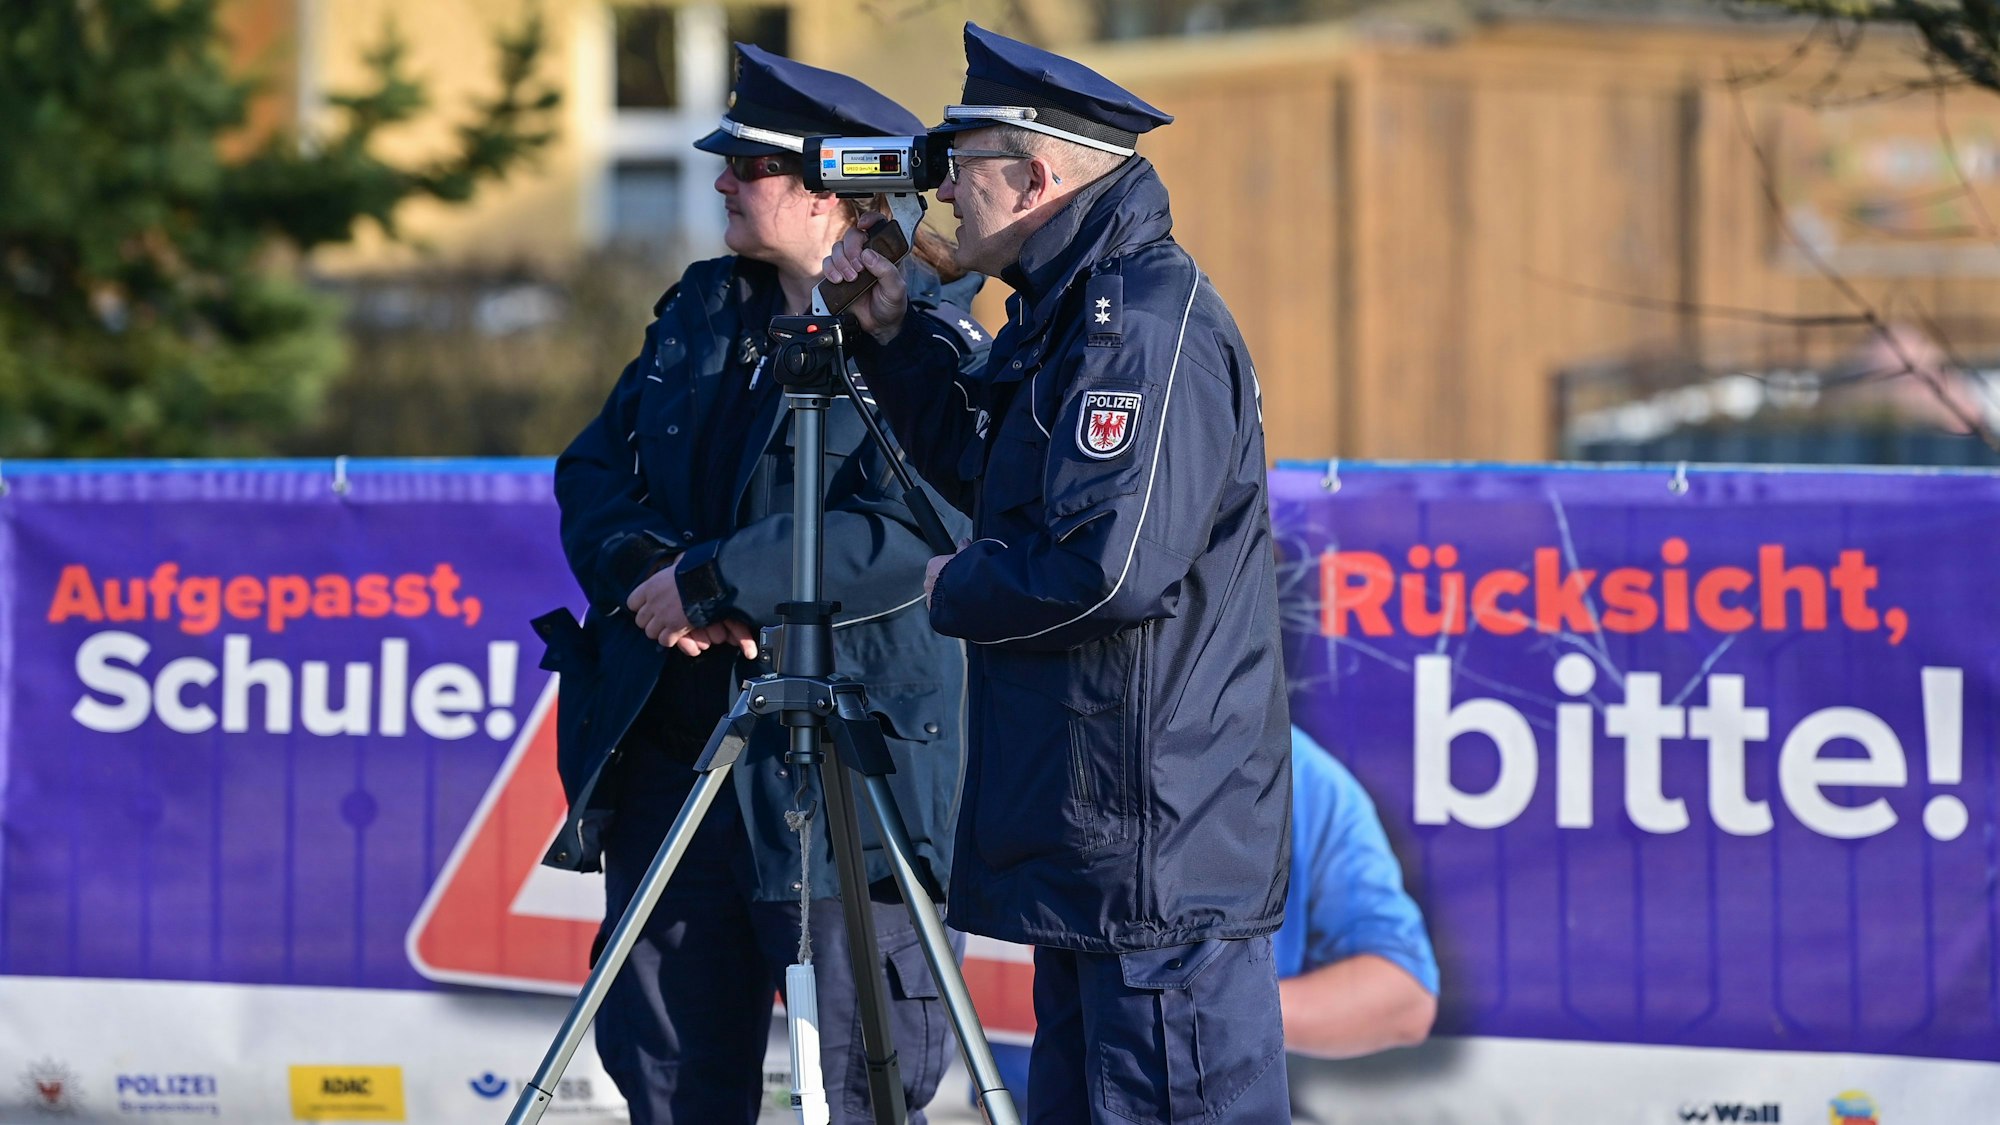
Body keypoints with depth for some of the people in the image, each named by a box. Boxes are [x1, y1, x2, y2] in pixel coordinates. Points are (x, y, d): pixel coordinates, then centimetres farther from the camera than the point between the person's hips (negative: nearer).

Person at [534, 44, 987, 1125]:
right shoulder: (702, 308, 14)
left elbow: (908, 538, -22)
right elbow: (592, 468, 13)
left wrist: (709, 583, -19)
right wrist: (643, 567, -9)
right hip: (668, 743, 7)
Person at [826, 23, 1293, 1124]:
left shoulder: (1149, 323, -17)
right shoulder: (1068, 311, 16)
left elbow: (1111, 564, -25)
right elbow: (990, 472, 31)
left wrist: (955, 588, -8)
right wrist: (896, 338, 18)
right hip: (1090, 829, 11)